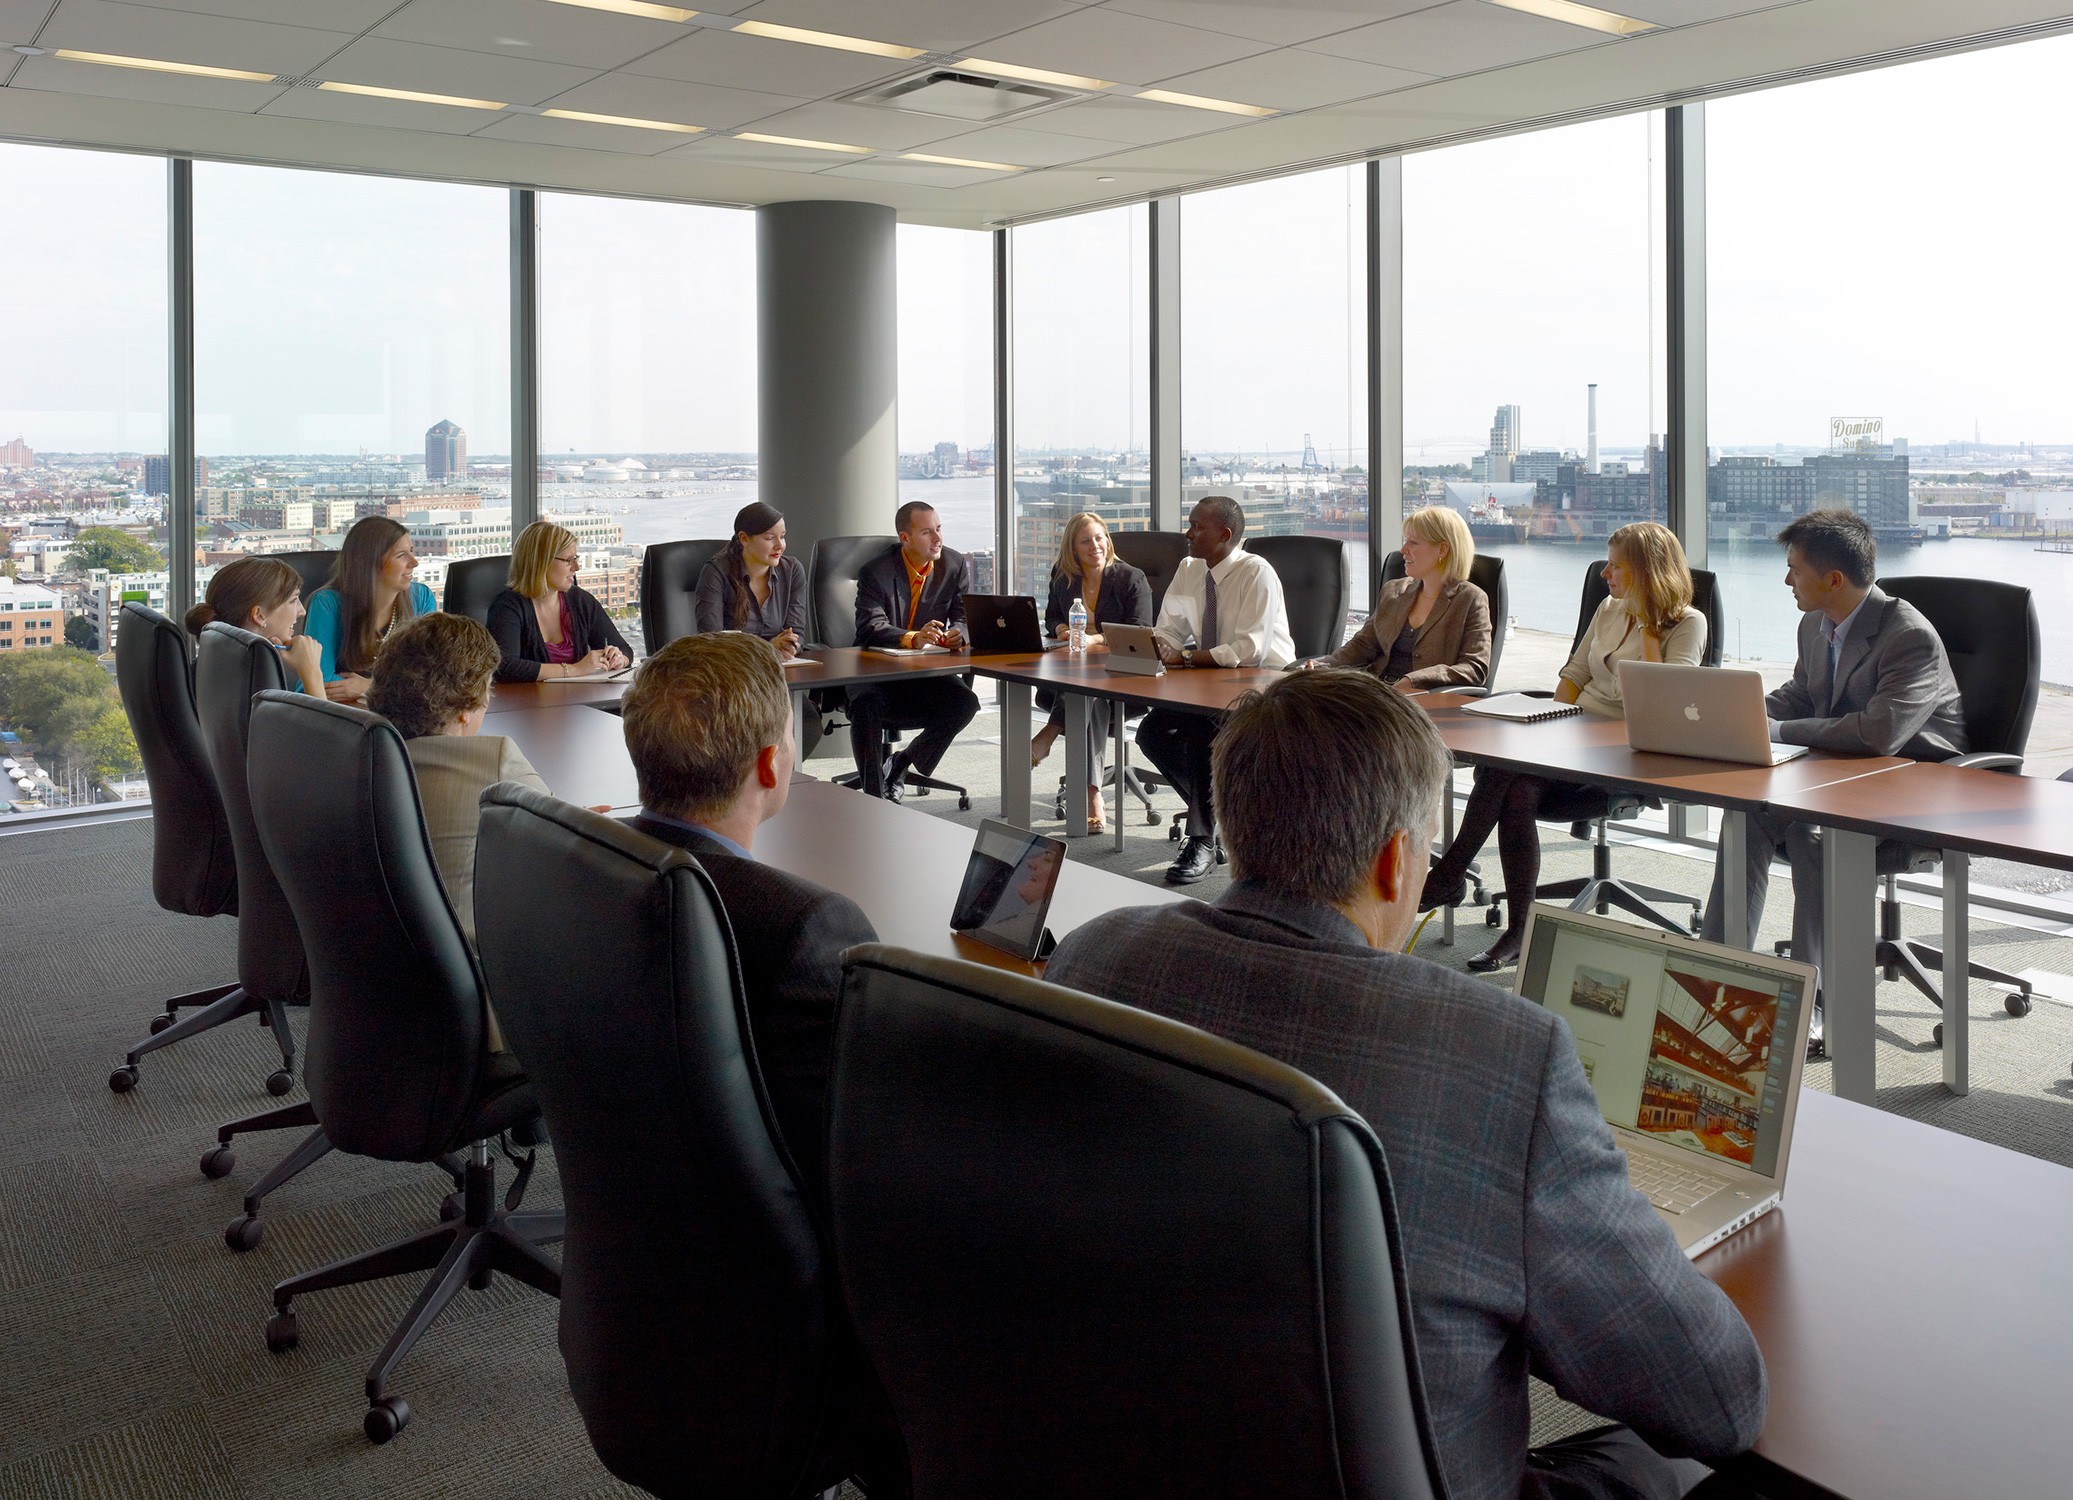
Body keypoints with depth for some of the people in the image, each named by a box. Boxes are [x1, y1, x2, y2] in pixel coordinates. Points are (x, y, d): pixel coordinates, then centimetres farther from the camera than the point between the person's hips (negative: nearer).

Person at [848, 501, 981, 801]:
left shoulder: (954, 565, 1)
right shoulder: (876, 572, -11)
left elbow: (962, 616, 0)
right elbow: (870, 627, -24)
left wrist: (957, 633, -26)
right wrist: (913, 638, -44)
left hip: (925, 672, 4)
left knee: (965, 703, -22)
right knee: (868, 704, -35)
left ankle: (900, 765, -1)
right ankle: (874, 794, -19)